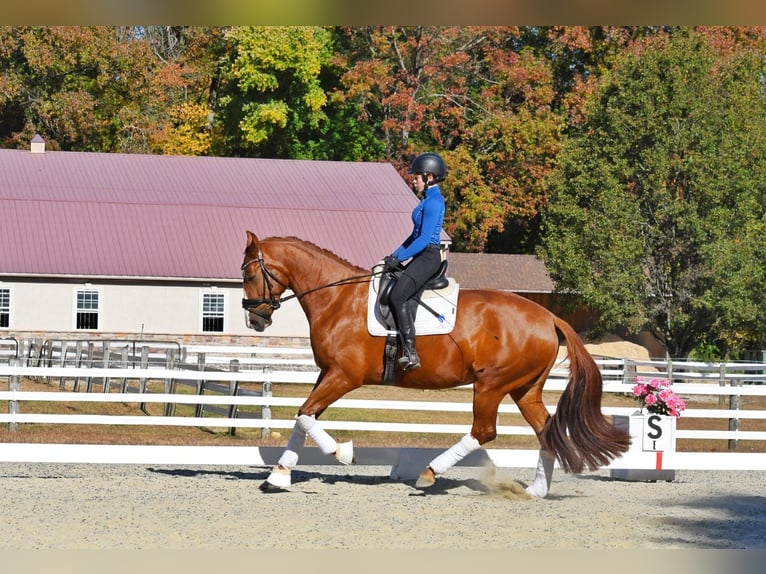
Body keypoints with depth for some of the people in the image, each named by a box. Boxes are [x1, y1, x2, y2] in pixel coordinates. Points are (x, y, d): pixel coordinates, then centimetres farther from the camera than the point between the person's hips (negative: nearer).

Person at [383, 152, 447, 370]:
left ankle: (411, 353, -26)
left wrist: (399, 258, -17)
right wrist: (395, 255, 15)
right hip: (422, 257, 11)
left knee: (398, 295, -23)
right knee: (389, 293, 11)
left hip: (428, 257, -11)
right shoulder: (428, 200, 17)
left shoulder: (433, 202, -14)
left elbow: (424, 239, -20)